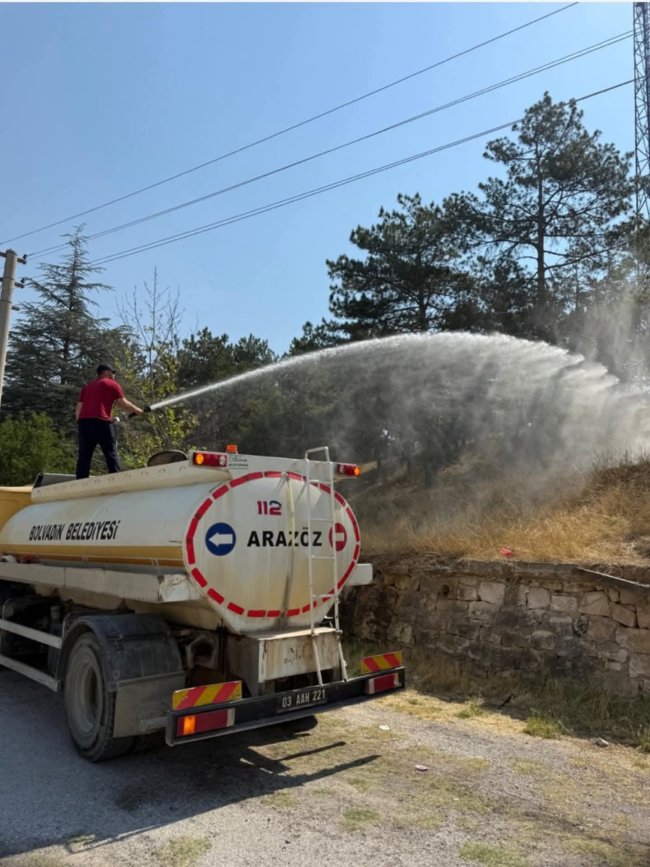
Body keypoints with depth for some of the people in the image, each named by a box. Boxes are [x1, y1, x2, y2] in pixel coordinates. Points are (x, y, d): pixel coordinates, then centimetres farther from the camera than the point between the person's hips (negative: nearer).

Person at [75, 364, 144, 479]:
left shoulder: (87, 387, 28)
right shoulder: (112, 384, 12)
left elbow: (79, 408, 21)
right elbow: (124, 404, 8)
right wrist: (137, 410, 21)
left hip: (83, 421, 6)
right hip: (101, 421, -5)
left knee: (84, 456, 4)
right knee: (111, 453, -2)